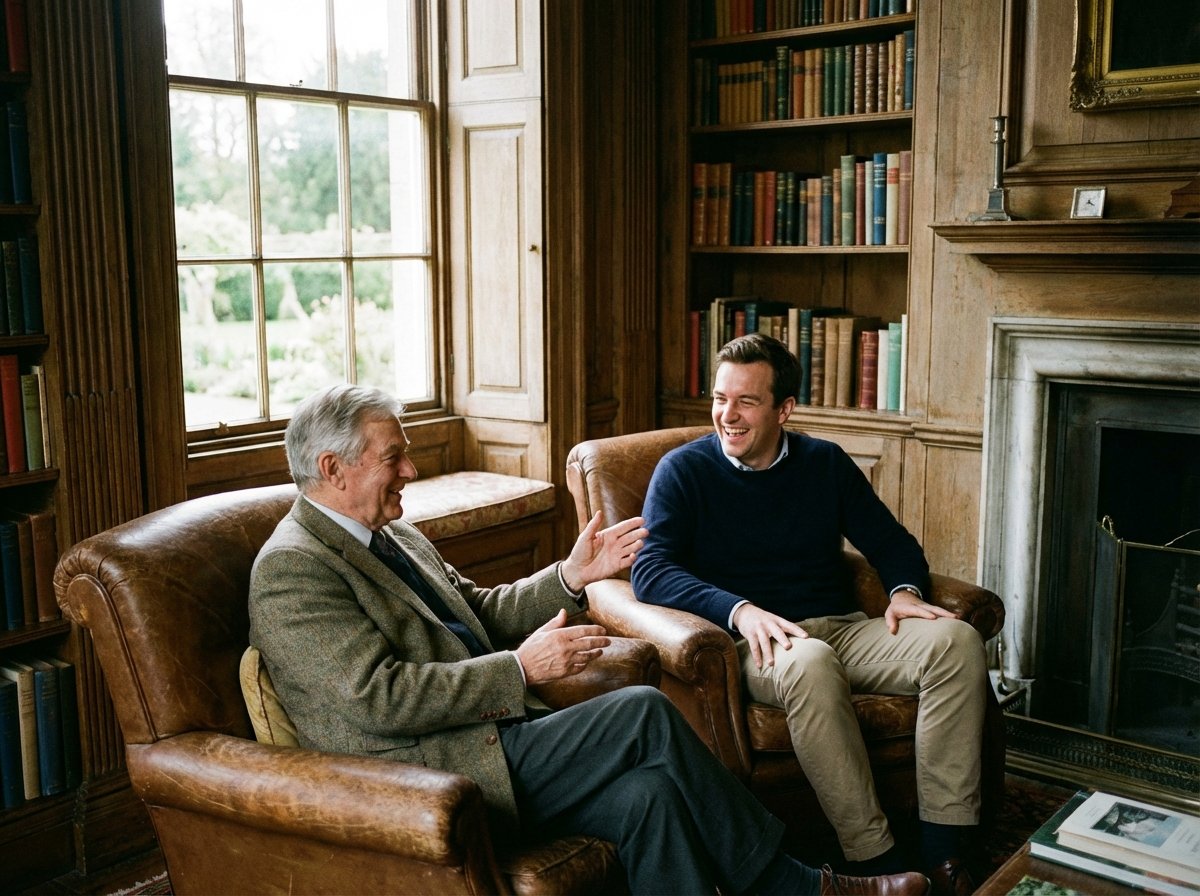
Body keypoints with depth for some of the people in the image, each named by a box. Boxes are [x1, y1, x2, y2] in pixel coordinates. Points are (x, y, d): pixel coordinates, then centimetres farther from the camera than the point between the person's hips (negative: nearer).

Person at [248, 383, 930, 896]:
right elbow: (380, 698, -21)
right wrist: (519, 669, -18)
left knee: (646, 793, -15)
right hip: (425, 779, -9)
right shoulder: (292, 567, -13)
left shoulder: (393, 536, 16)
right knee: (644, 713, -18)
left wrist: (572, 576, 6)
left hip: (486, 737, 9)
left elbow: (481, 612, 21)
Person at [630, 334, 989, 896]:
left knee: (957, 641, -21)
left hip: (843, 630, 5)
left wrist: (904, 590, -6)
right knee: (810, 662, -39)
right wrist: (740, 610, -25)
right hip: (754, 643, -4)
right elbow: (650, 570, -11)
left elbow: (891, 541, 18)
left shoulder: (826, 463, 14)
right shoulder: (683, 470, 2)